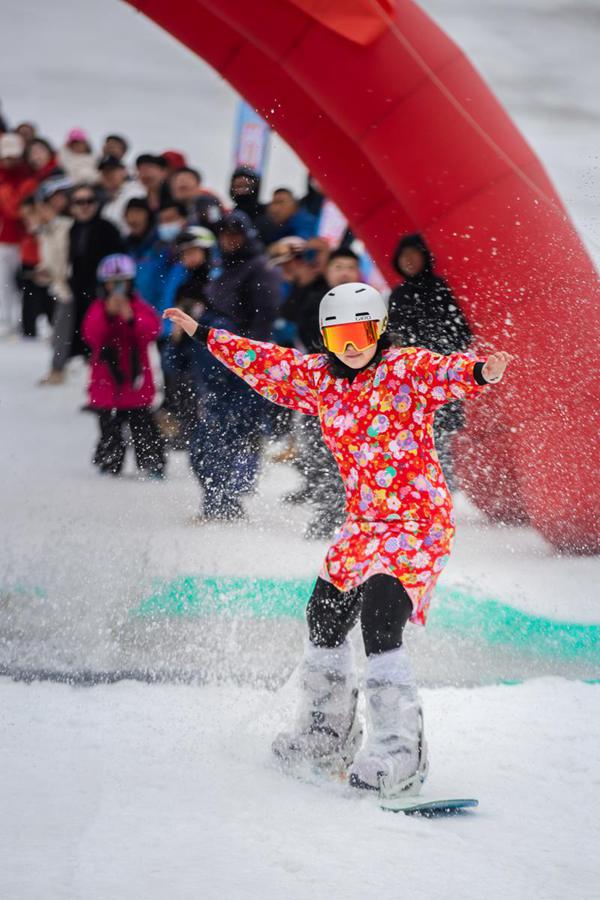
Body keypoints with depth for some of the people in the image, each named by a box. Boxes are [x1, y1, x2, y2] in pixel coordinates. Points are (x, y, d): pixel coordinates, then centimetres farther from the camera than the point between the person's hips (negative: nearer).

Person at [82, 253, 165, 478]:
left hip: (136, 381, 0)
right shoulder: (98, 309, 4)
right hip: (107, 382, 0)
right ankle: (108, 463, 17)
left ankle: (153, 465, 5)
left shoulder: (139, 307, 5)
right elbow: (91, 335, -12)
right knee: (110, 428, 2)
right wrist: (108, 314, -26)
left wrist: (131, 319, -29)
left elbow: (152, 330, -12)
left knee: (143, 428, -1)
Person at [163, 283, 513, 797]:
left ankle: (399, 756, -20)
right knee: (325, 620, 13)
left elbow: (446, 372, -32)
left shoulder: (408, 370, -13)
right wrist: (203, 335, 24)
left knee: (379, 623, -23)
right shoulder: (319, 378, 5)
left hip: (419, 520, -8)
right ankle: (326, 738, 33)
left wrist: (481, 373, -55)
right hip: (363, 523, 8)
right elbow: (267, 363, 18)